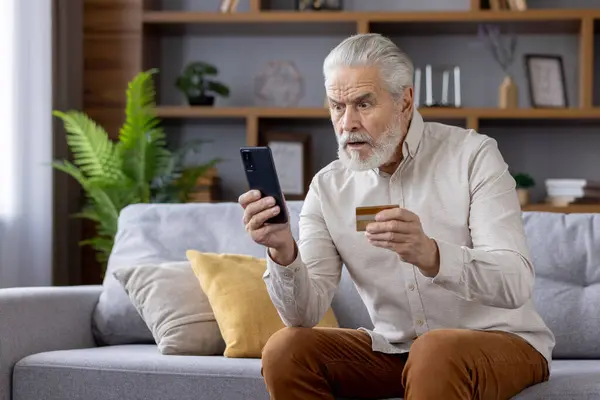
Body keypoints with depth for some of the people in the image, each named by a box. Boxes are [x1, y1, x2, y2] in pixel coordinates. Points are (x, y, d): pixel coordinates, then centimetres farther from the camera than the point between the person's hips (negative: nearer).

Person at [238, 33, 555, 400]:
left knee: (436, 353, -37)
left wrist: (430, 255, -42)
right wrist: (283, 251, -28)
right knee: (285, 351, -15)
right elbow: (306, 314, -7)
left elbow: (516, 284, -23)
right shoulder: (328, 188, 0)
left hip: (500, 339, -5)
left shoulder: (471, 155, -12)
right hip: (395, 348, 5)